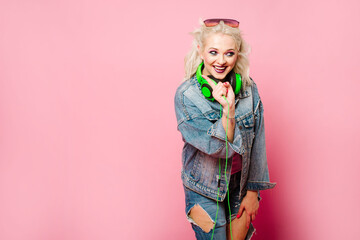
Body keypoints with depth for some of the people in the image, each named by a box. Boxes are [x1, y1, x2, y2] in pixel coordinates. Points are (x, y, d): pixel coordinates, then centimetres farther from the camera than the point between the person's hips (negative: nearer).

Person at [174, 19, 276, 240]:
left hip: (241, 183, 3)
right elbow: (219, 147, -21)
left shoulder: (249, 88, -9)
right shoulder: (186, 96, -19)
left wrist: (253, 191, 0)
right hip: (206, 188, -3)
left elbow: (257, 144, -2)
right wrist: (228, 109, -36)